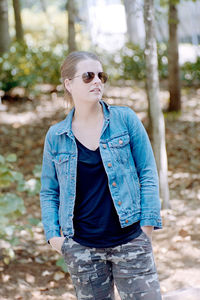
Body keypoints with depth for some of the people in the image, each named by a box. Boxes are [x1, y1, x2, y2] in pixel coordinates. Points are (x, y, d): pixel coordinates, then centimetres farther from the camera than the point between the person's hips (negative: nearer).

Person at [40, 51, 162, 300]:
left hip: (129, 240, -1)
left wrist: (148, 223, -5)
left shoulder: (125, 119, -1)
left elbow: (148, 173, 1)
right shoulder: (55, 136, 3)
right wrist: (53, 235, -1)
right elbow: (49, 192, 11)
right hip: (81, 248, 1)